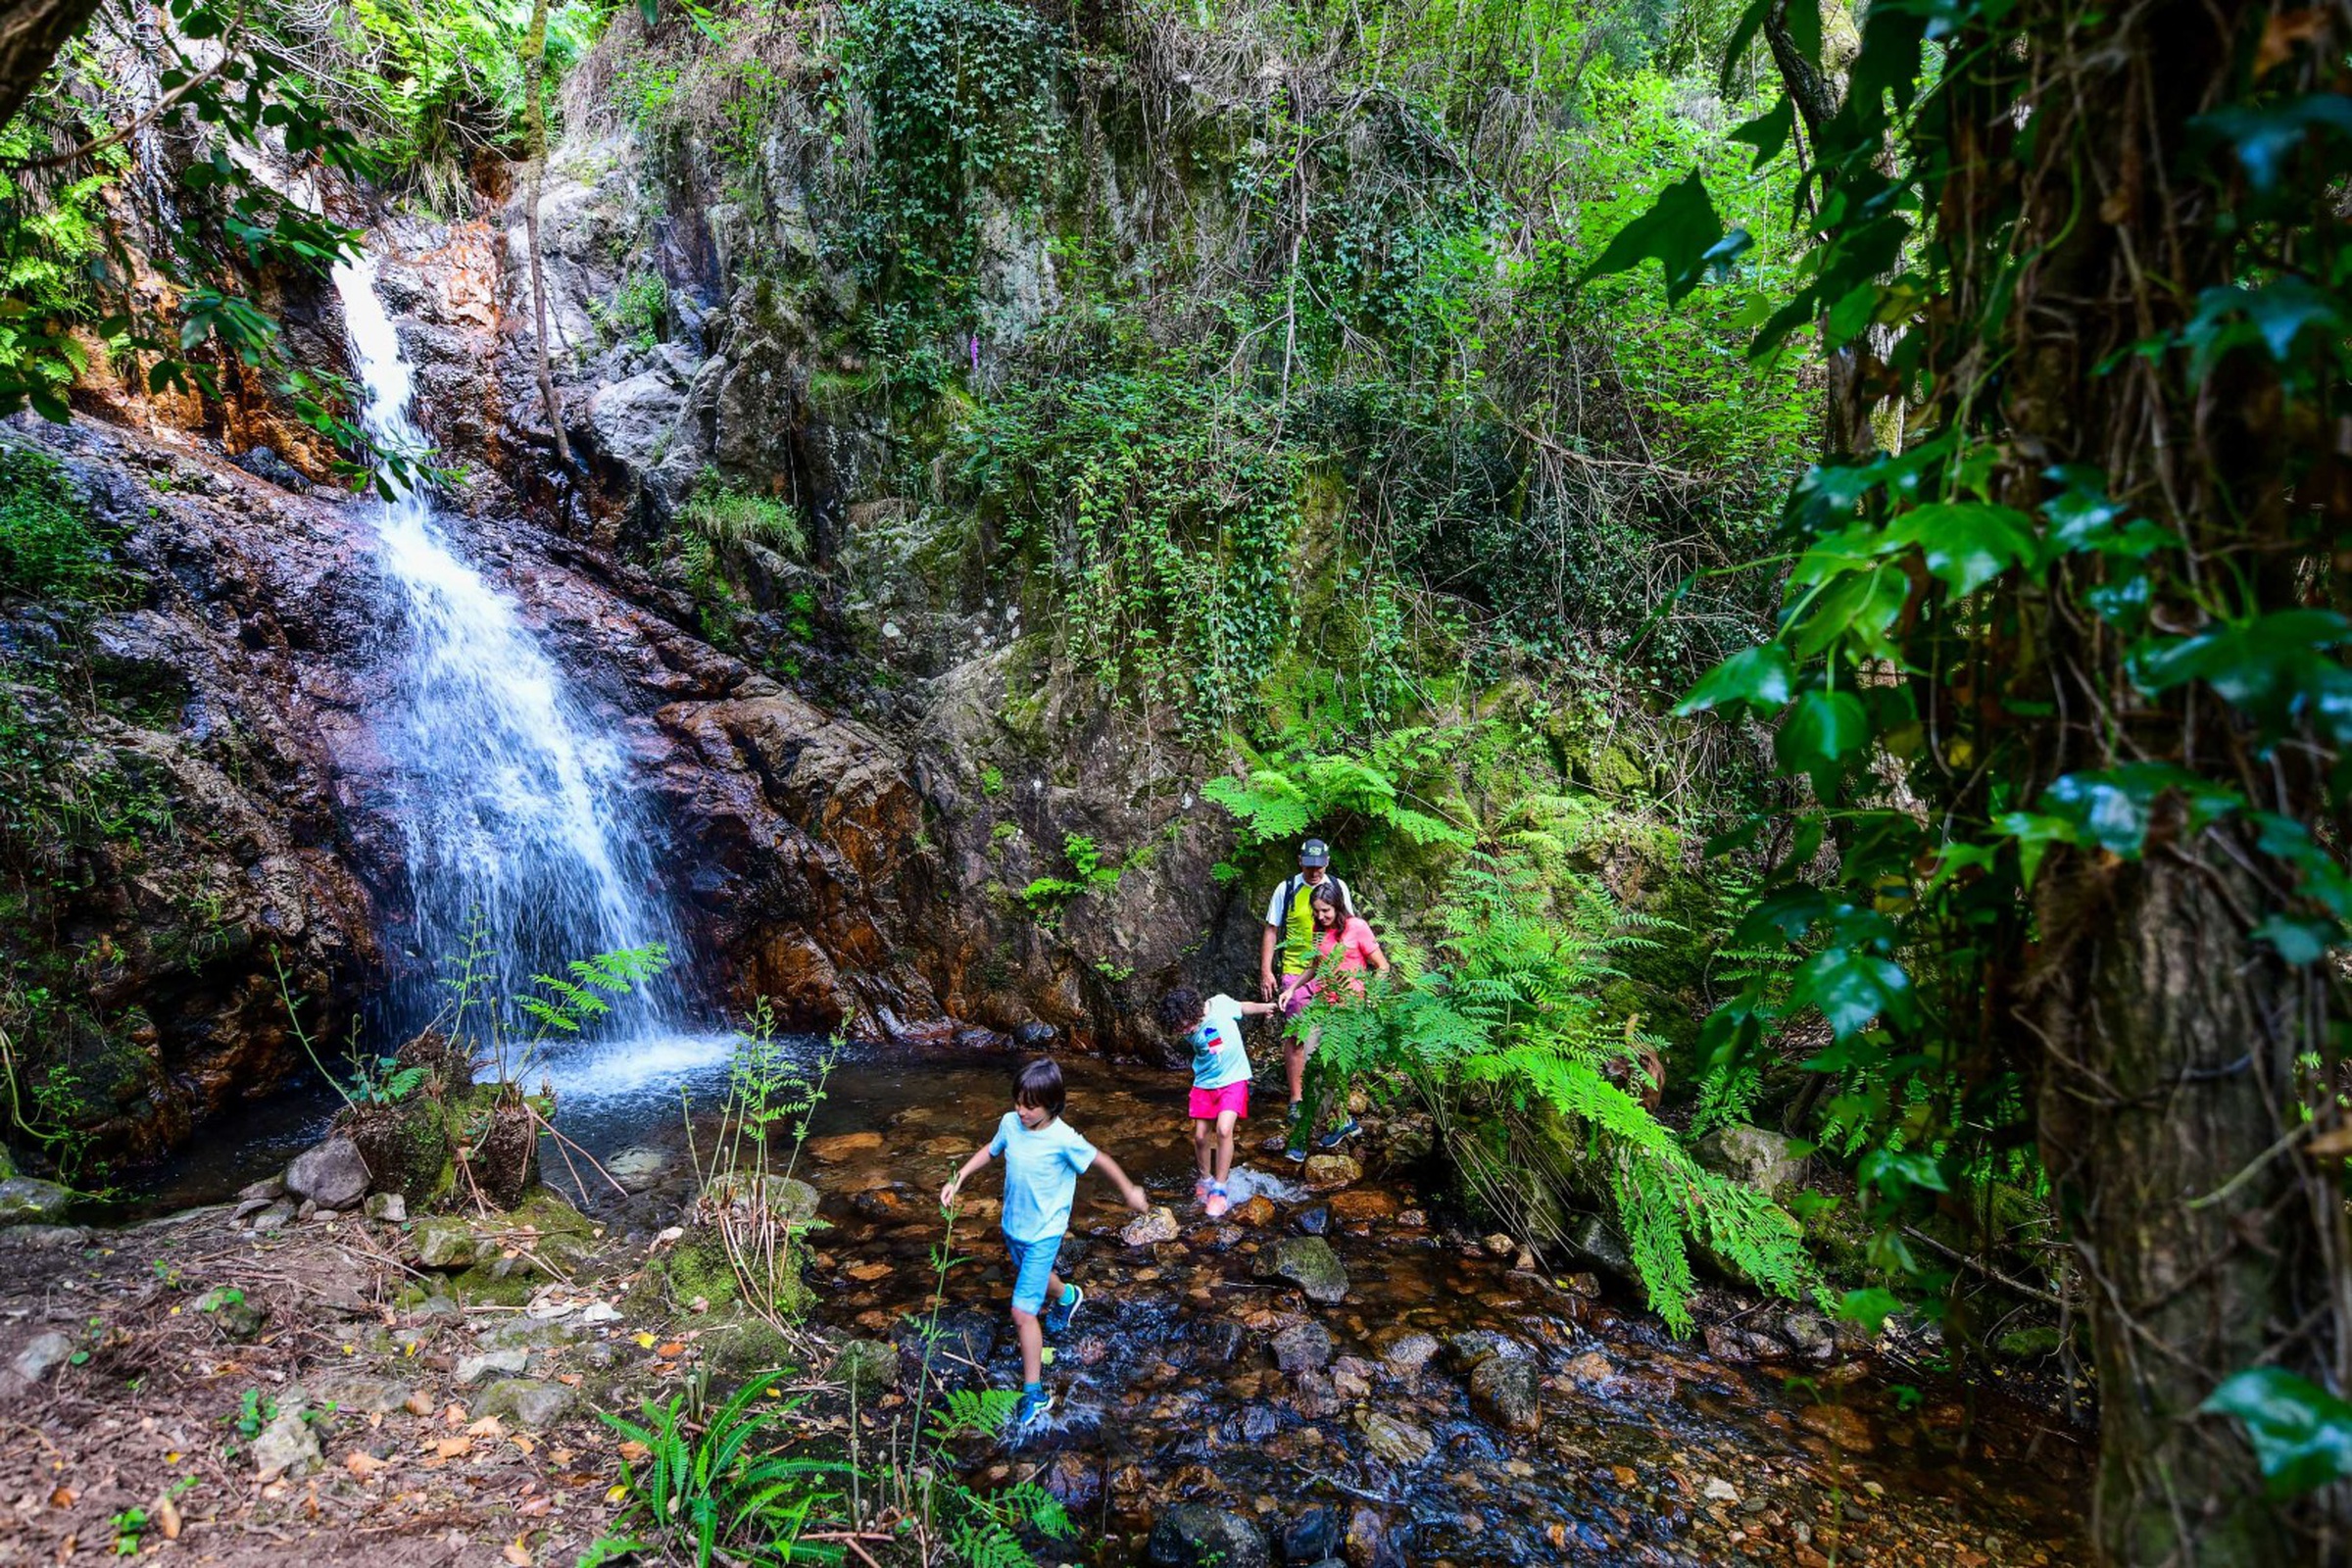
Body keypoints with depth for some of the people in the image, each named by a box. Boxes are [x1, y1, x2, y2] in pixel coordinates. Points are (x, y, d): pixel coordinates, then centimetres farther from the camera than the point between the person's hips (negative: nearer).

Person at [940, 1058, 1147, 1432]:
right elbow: (990, 1150, 7)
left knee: (1022, 1312, -9)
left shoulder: (1063, 1139, -28)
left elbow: (1100, 1159, -12)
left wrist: (1129, 1190, 1)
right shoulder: (1010, 1123, -14)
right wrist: (958, 1180, 1)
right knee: (1033, 1277, 33)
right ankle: (1066, 1297, 65)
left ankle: (1034, 1394, 5)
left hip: (1042, 1235, -6)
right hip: (1013, 1227, 6)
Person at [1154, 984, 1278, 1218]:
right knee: (1200, 1136, 3)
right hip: (1204, 1083, 3)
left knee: (1223, 1130, -20)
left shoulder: (1221, 1004, -20)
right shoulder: (1187, 1034, -11)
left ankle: (1219, 1190, -9)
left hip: (1233, 1079, -3)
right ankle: (1205, 1180, 30)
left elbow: (1242, 1008, 2)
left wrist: (1266, 1007, 14)